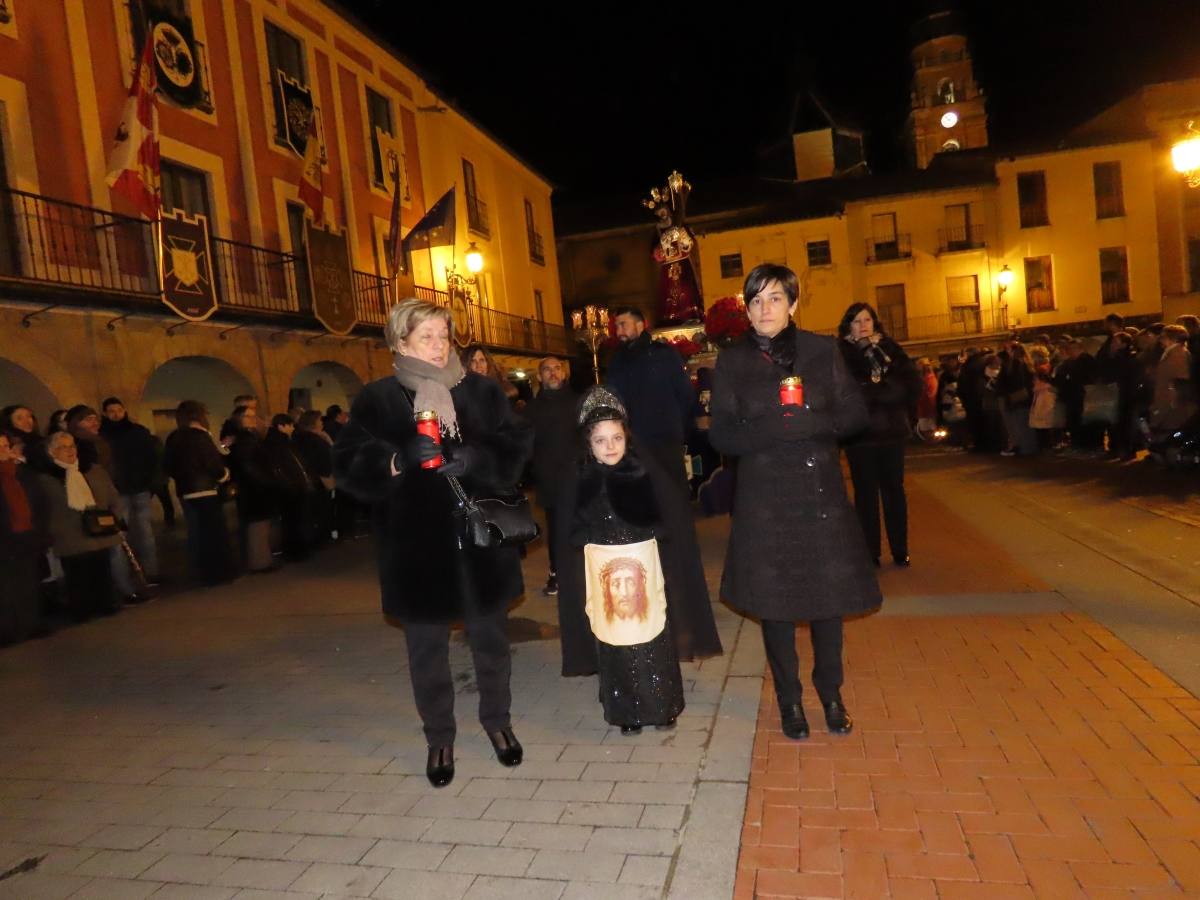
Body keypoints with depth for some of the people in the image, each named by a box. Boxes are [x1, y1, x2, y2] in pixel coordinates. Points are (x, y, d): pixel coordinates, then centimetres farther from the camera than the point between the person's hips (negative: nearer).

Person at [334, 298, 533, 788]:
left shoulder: (480, 390, 4)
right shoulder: (377, 399, -2)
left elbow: (517, 441, 1)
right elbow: (349, 464, -8)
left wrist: (475, 457, -18)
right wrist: (399, 460, -26)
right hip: (416, 543, -1)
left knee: (489, 634, 14)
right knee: (427, 643, 11)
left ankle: (497, 721, 36)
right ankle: (439, 738, 30)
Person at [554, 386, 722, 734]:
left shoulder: (646, 469, -4)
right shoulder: (578, 477, -2)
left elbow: (673, 518, 1)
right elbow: (568, 533, 4)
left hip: (647, 569, 0)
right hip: (601, 573, 1)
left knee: (655, 643, 7)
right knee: (614, 646, 7)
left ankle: (662, 706, 27)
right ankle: (626, 712, 24)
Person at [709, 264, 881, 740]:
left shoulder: (822, 350, 4)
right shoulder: (731, 361, 1)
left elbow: (856, 412, 1)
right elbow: (721, 434, -5)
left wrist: (810, 422, -17)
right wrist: (774, 430, -20)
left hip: (822, 492, 1)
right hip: (764, 497, -1)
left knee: (829, 594, 7)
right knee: (775, 601, 6)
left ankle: (830, 693, 29)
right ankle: (789, 699, 25)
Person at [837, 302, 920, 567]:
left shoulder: (890, 348, 8)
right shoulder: (840, 353, -2)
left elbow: (912, 384, -1)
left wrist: (872, 392, -13)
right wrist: (889, 392, -13)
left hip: (891, 430, 3)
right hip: (860, 433, -3)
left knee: (894, 489, 8)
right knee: (866, 492, 4)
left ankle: (900, 550, 17)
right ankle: (870, 553, 11)